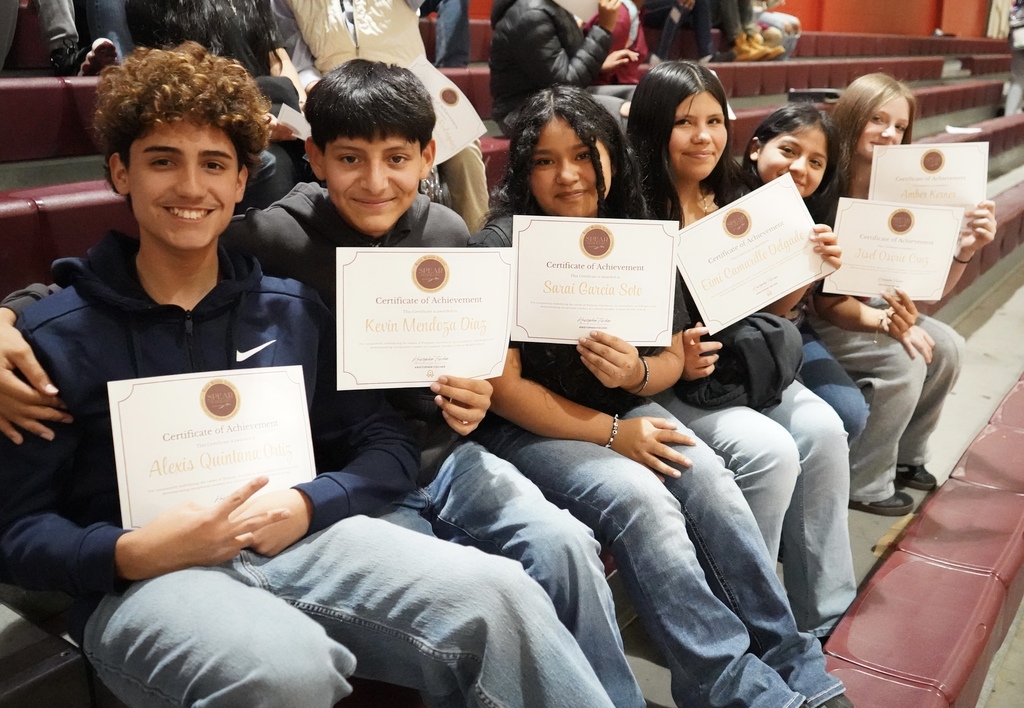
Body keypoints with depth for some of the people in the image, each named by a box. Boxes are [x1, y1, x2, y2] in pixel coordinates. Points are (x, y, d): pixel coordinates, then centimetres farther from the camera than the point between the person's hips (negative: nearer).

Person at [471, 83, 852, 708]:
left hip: (623, 409, 5)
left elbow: (673, 357, 8)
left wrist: (637, 373, -17)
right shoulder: (502, 247, -11)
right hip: (529, 428, -4)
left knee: (709, 477, -21)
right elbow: (502, 386, -14)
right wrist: (611, 433, -17)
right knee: (637, 495, -29)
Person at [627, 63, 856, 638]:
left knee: (824, 430, -17)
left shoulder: (737, 204, 11)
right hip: (670, 379, -6)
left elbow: (767, 309, 18)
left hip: (749, 364, 6)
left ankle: (824, 618, -3)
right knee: (771, 451, -25)